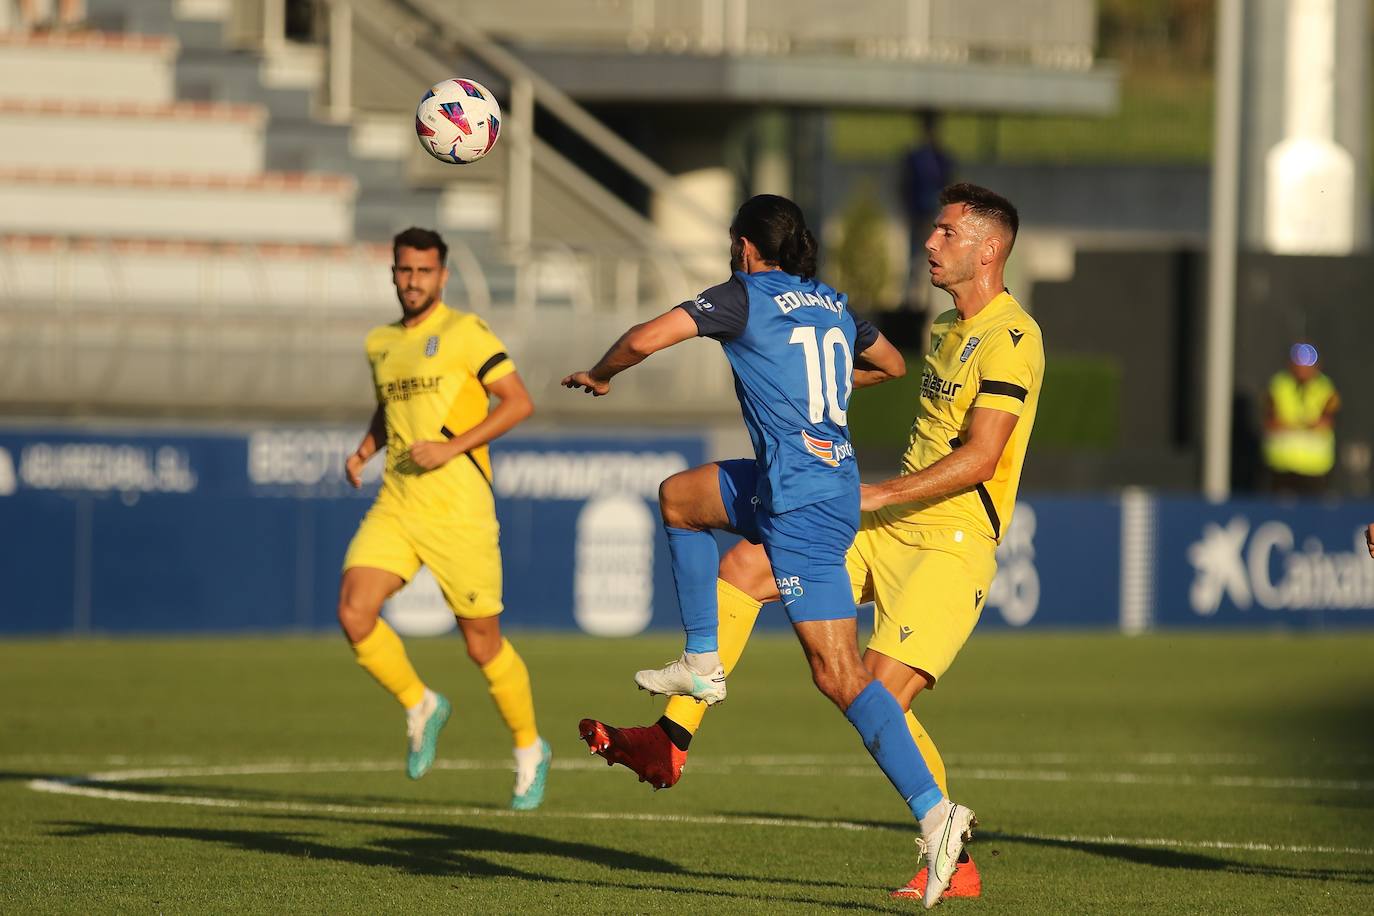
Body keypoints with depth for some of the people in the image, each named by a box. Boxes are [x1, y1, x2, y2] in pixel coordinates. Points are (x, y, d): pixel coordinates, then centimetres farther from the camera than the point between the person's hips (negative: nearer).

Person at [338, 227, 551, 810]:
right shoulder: (380, 344, 14)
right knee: (354, 613, -16)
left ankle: (529, 750, 24)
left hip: (458, 509, -5)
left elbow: (518, 401, -9)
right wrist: (364, 451, 12)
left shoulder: (464, 332, -5)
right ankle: (420, 707, 8)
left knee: (483, 644, 2)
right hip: (395, 506, 5)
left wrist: (453, 447, -17)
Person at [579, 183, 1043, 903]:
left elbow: (979, 458, -22)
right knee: (744, 566, -5)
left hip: (950, 545, -9)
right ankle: (671, 743, -4)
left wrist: (874, 495, -24)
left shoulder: (1011, 338, -14)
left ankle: (953, 865, -2)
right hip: (885, 528, 9)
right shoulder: (947, 332, 17)